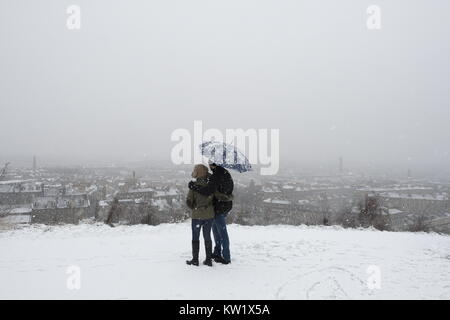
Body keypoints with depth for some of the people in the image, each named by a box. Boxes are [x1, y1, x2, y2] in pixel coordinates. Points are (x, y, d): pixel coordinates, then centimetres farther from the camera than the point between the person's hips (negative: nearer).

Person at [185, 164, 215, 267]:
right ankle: (209, 259, 16)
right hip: (209, 215, 3)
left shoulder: (193, 186, -11)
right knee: (207, 237, 13)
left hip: (197, 215, -3)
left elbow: (188, 201, -9)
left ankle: (195, 259, 16)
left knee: (195, 237, 12)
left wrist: (194, 207, 5)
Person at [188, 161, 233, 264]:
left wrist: (193, 186, -23)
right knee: (216, 229, 22)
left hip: (219, 207, -9)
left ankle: (226, 257, 11)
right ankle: (217, 252, 33)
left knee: (222, 232, 1)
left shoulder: (216, 177, -22)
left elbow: (207, 191, -33)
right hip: (226, 205, 9)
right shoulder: (226, 173, 8)